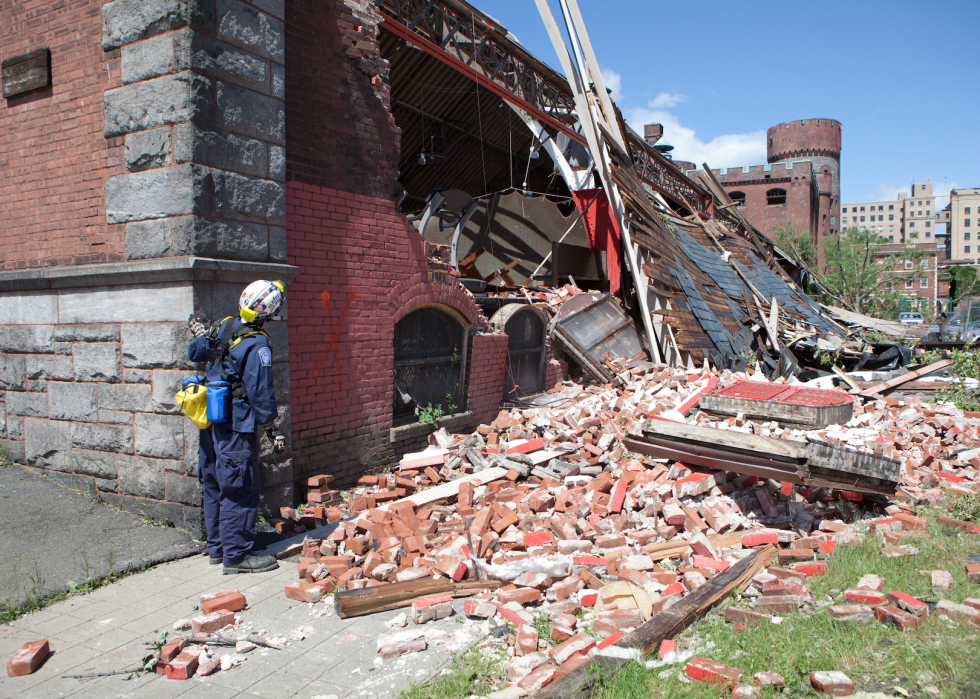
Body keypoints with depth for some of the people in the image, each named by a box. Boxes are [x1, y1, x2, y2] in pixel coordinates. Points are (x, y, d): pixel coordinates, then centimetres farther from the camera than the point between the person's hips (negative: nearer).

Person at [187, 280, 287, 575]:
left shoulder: (222, 328, 4)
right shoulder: (257, 346, -20)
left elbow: (194, 352, 22)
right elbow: (261, 394, -19)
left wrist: (200, 333, 42)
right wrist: (272, 431, -8)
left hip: (211, 424, 9)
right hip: (236, 428, -9)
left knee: (214, 486, 17)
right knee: (240, 492, 0)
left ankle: (217, 547, 30)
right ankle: (236, 556, 6)